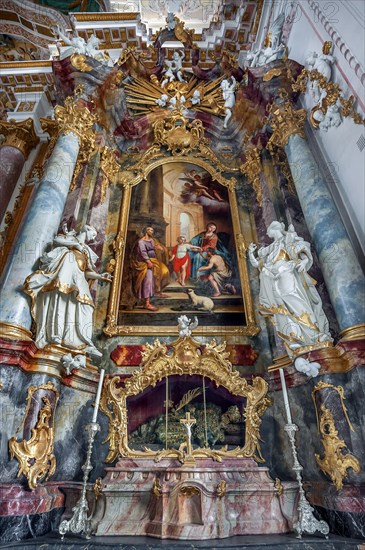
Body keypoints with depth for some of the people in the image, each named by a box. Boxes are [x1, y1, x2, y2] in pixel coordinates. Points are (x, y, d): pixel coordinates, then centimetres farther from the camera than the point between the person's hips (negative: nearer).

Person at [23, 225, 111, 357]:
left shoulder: (87, 250, 33)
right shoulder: (69, 236, 26)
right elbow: (56, 239, 3)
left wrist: (100, 276, 7)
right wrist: (75, 244, 1)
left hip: (78, 276, 4)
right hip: (66, 265, -4)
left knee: (82, 303, -14)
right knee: (61, 290, -28)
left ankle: (86, 343, -23)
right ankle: (55, 333, -38)